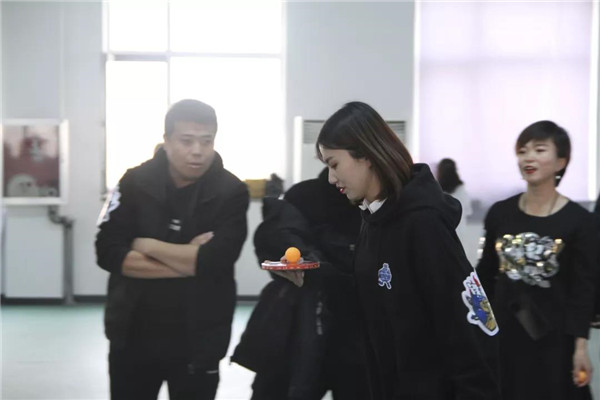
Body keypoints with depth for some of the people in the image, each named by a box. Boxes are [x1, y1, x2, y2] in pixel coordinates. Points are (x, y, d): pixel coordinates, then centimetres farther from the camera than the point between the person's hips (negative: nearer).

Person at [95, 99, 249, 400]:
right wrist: (187, 262, -17)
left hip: (198, 342, -2)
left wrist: (147, 245, -12)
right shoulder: (135, 182, -3)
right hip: (132, 335, 2)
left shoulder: (231, 192, -9)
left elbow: (215, 262, -20)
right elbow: (108, 253, -11)